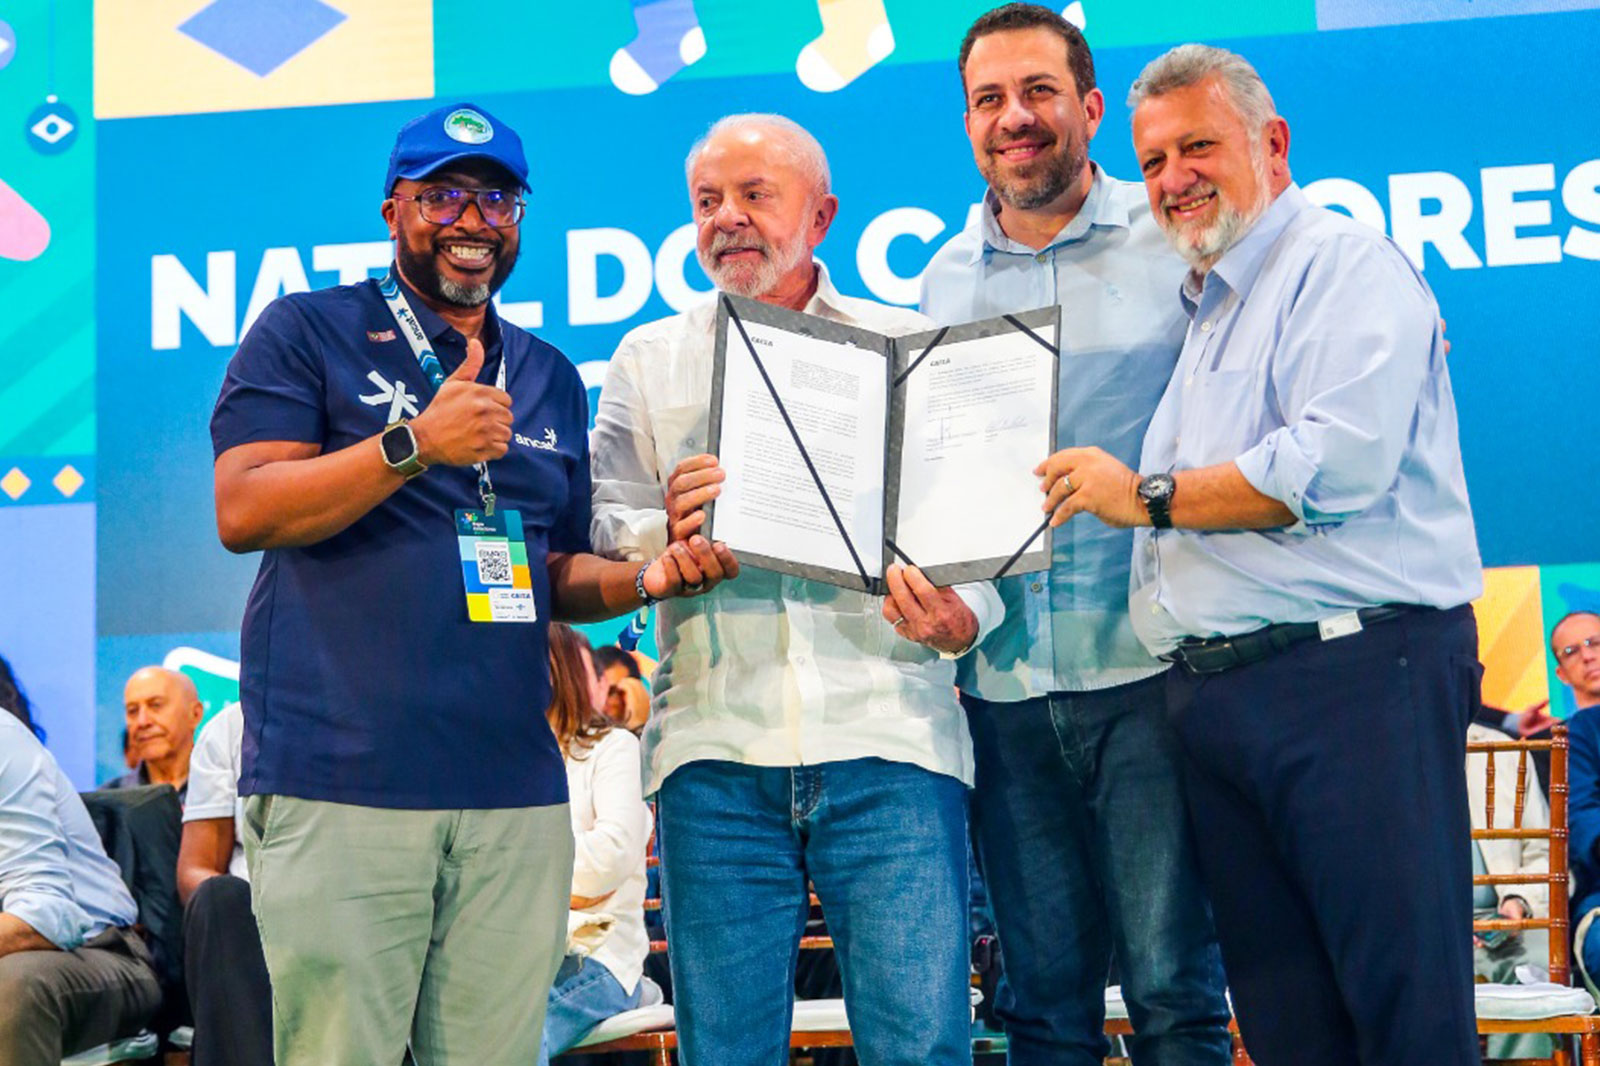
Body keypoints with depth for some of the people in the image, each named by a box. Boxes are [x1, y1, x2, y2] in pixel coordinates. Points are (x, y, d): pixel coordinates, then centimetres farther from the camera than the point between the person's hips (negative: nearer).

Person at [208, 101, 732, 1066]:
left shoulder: (551, 379, 22)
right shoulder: (309, 332, 5)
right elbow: (242, 511, -7)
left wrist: (646, 579, 4)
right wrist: (415, 444, -18)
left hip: (514, 790, 5)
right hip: (341, 779, -5)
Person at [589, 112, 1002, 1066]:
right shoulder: (650, 360, 18)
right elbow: (596, 538, 10)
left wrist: (962, 619, -13)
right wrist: (665, 531, -12)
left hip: (889, 744, -1)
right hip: (716, 752, 1)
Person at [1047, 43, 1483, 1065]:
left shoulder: (1346, 264, -2)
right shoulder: (1203, 311, 25)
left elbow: (1337, 463, -19)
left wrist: (1148, 496, -9)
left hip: (1355, 673, -8)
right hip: (1215, 693, 9)